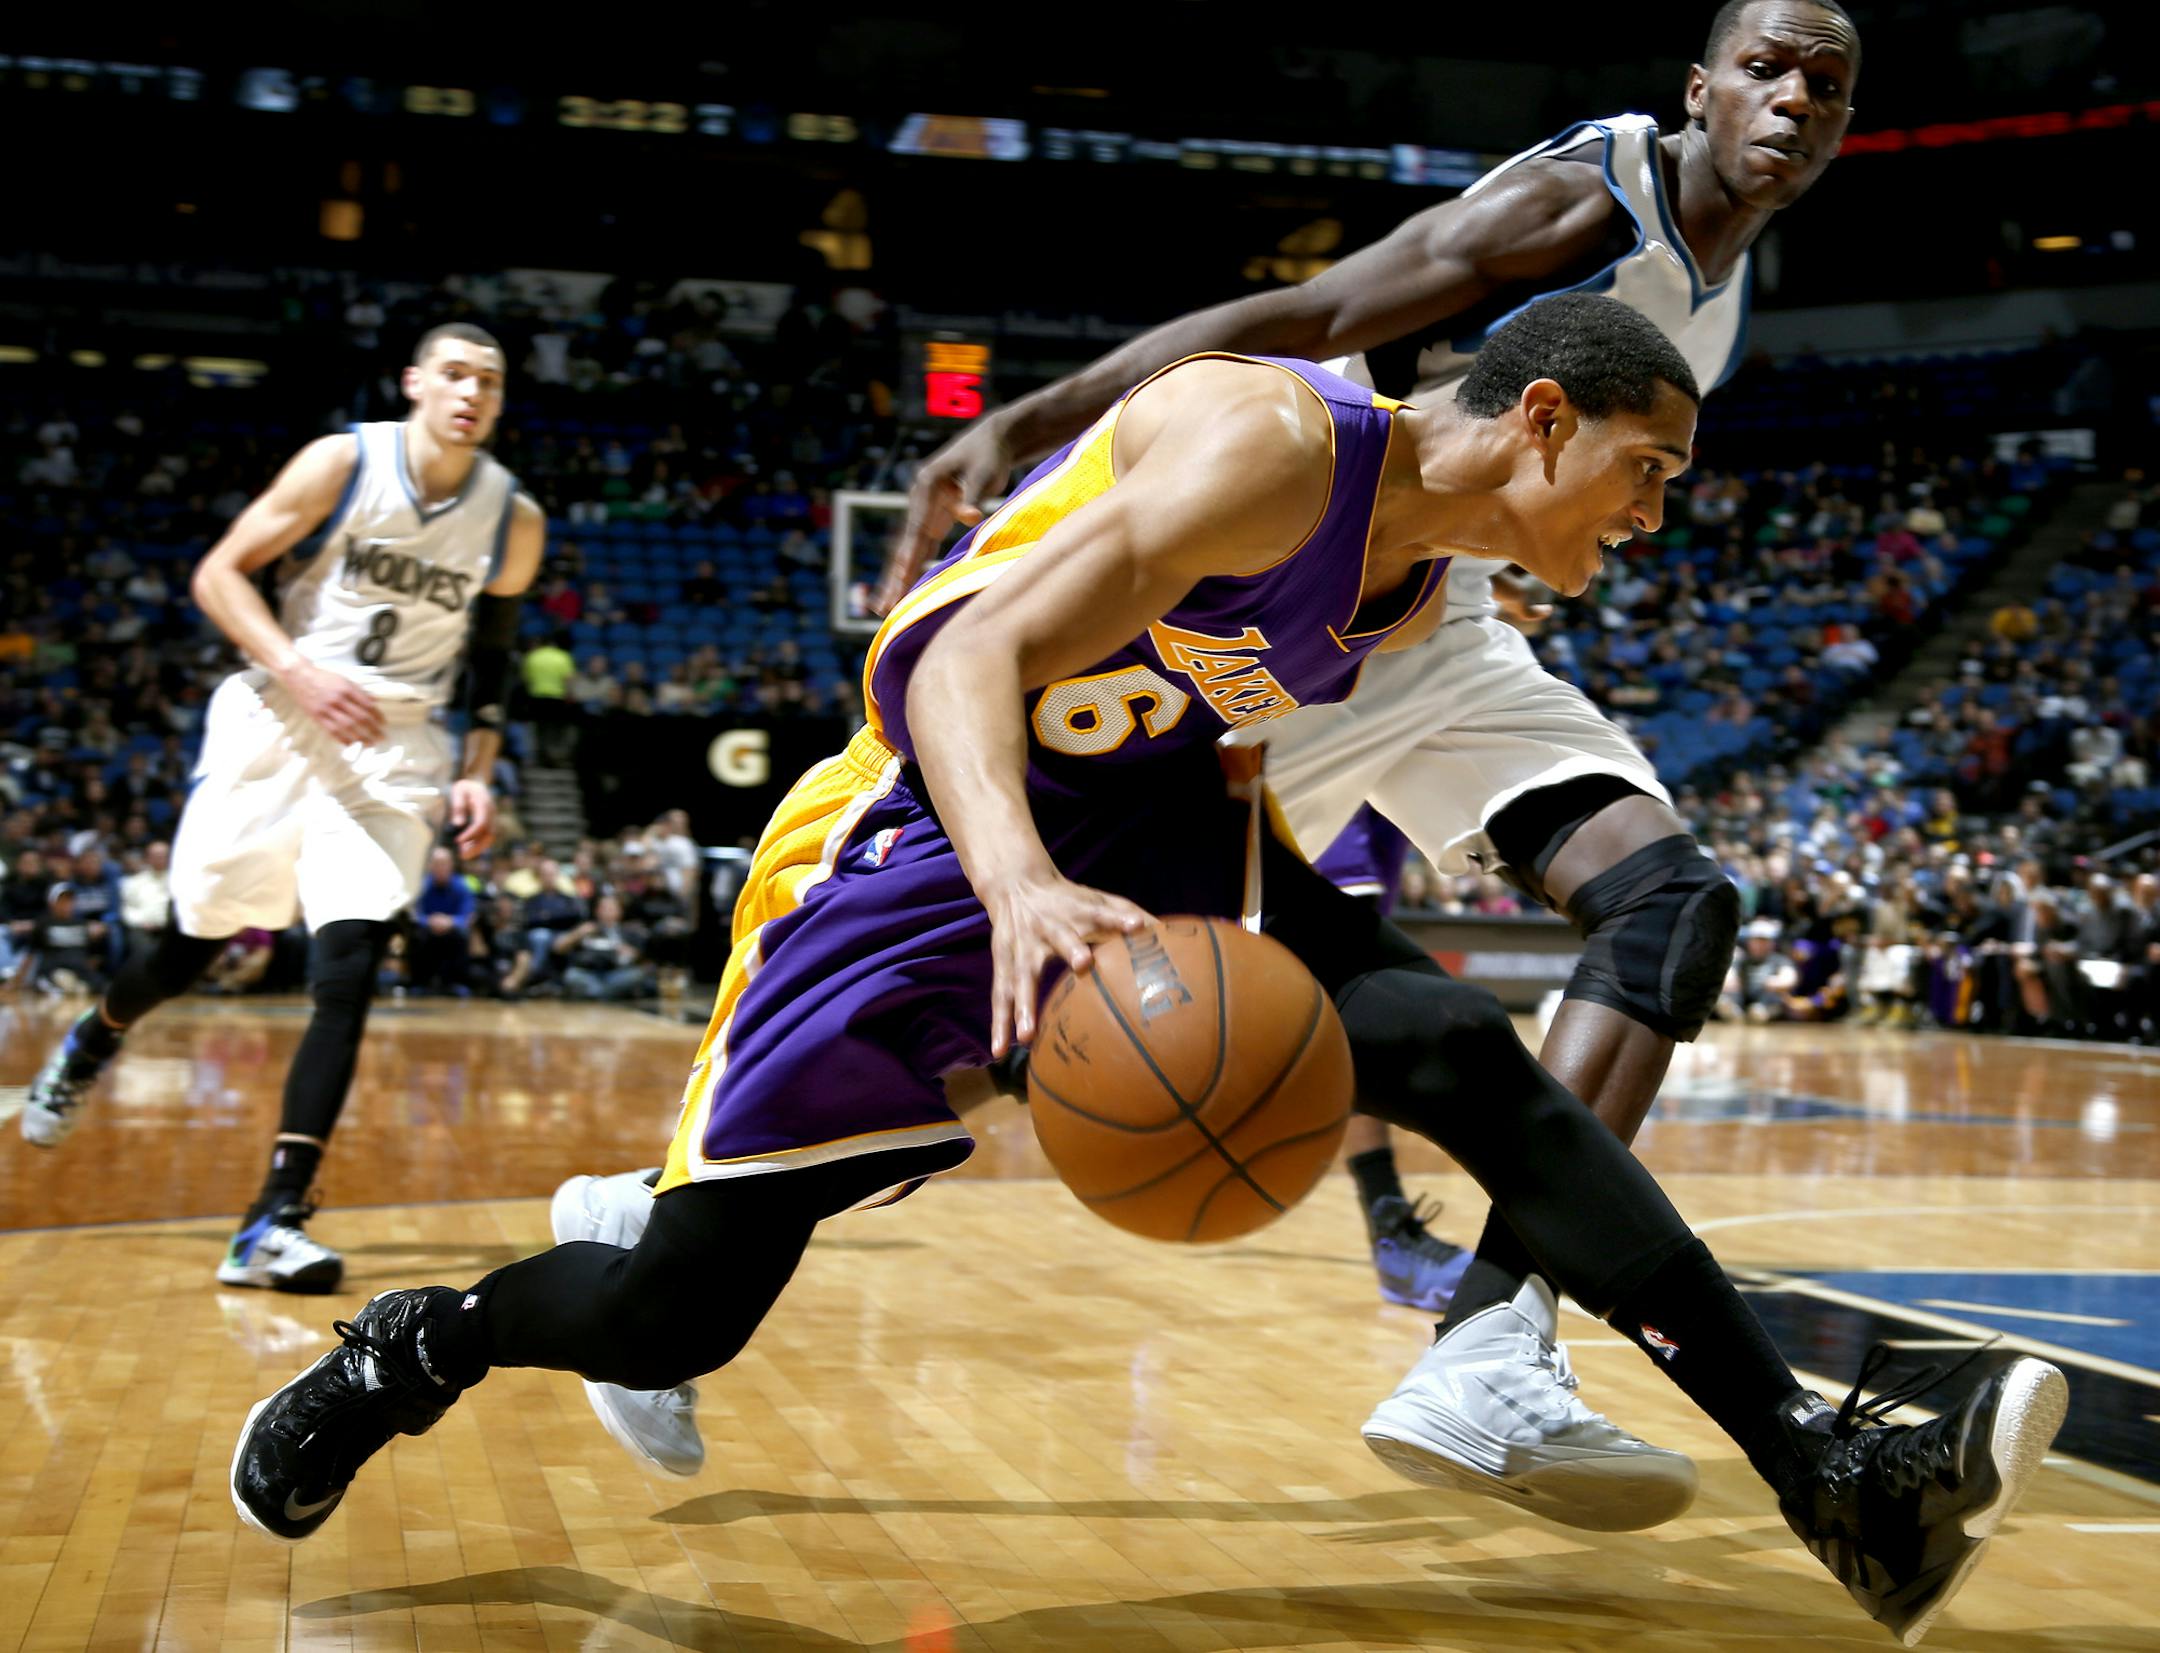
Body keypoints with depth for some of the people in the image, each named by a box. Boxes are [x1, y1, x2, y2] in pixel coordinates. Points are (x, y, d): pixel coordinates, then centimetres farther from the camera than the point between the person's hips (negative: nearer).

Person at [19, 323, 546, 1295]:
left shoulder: (514, 521, 2)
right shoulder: (343, 463, -8)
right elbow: (219, 573, -6)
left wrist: (476, 775, 3)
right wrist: (298, 670, -21)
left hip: (392, 749, 1)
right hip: (278, 724, -1)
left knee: (347, 977, -15)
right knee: (199, 938, 10)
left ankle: (276, 1223, -15)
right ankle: (89, 1046, 45)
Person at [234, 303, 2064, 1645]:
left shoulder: (1417, 594, 4)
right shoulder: (1276, 444, -23)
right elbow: (970, 655, -32)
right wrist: (1020, 880, -50)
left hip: (1141, 828, 7)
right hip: (934, 840, -6)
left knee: (1461, 1056, -18)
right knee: (672, 1314, -5)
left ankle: (1832, 1476, -20)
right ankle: (413, 1346, 30)